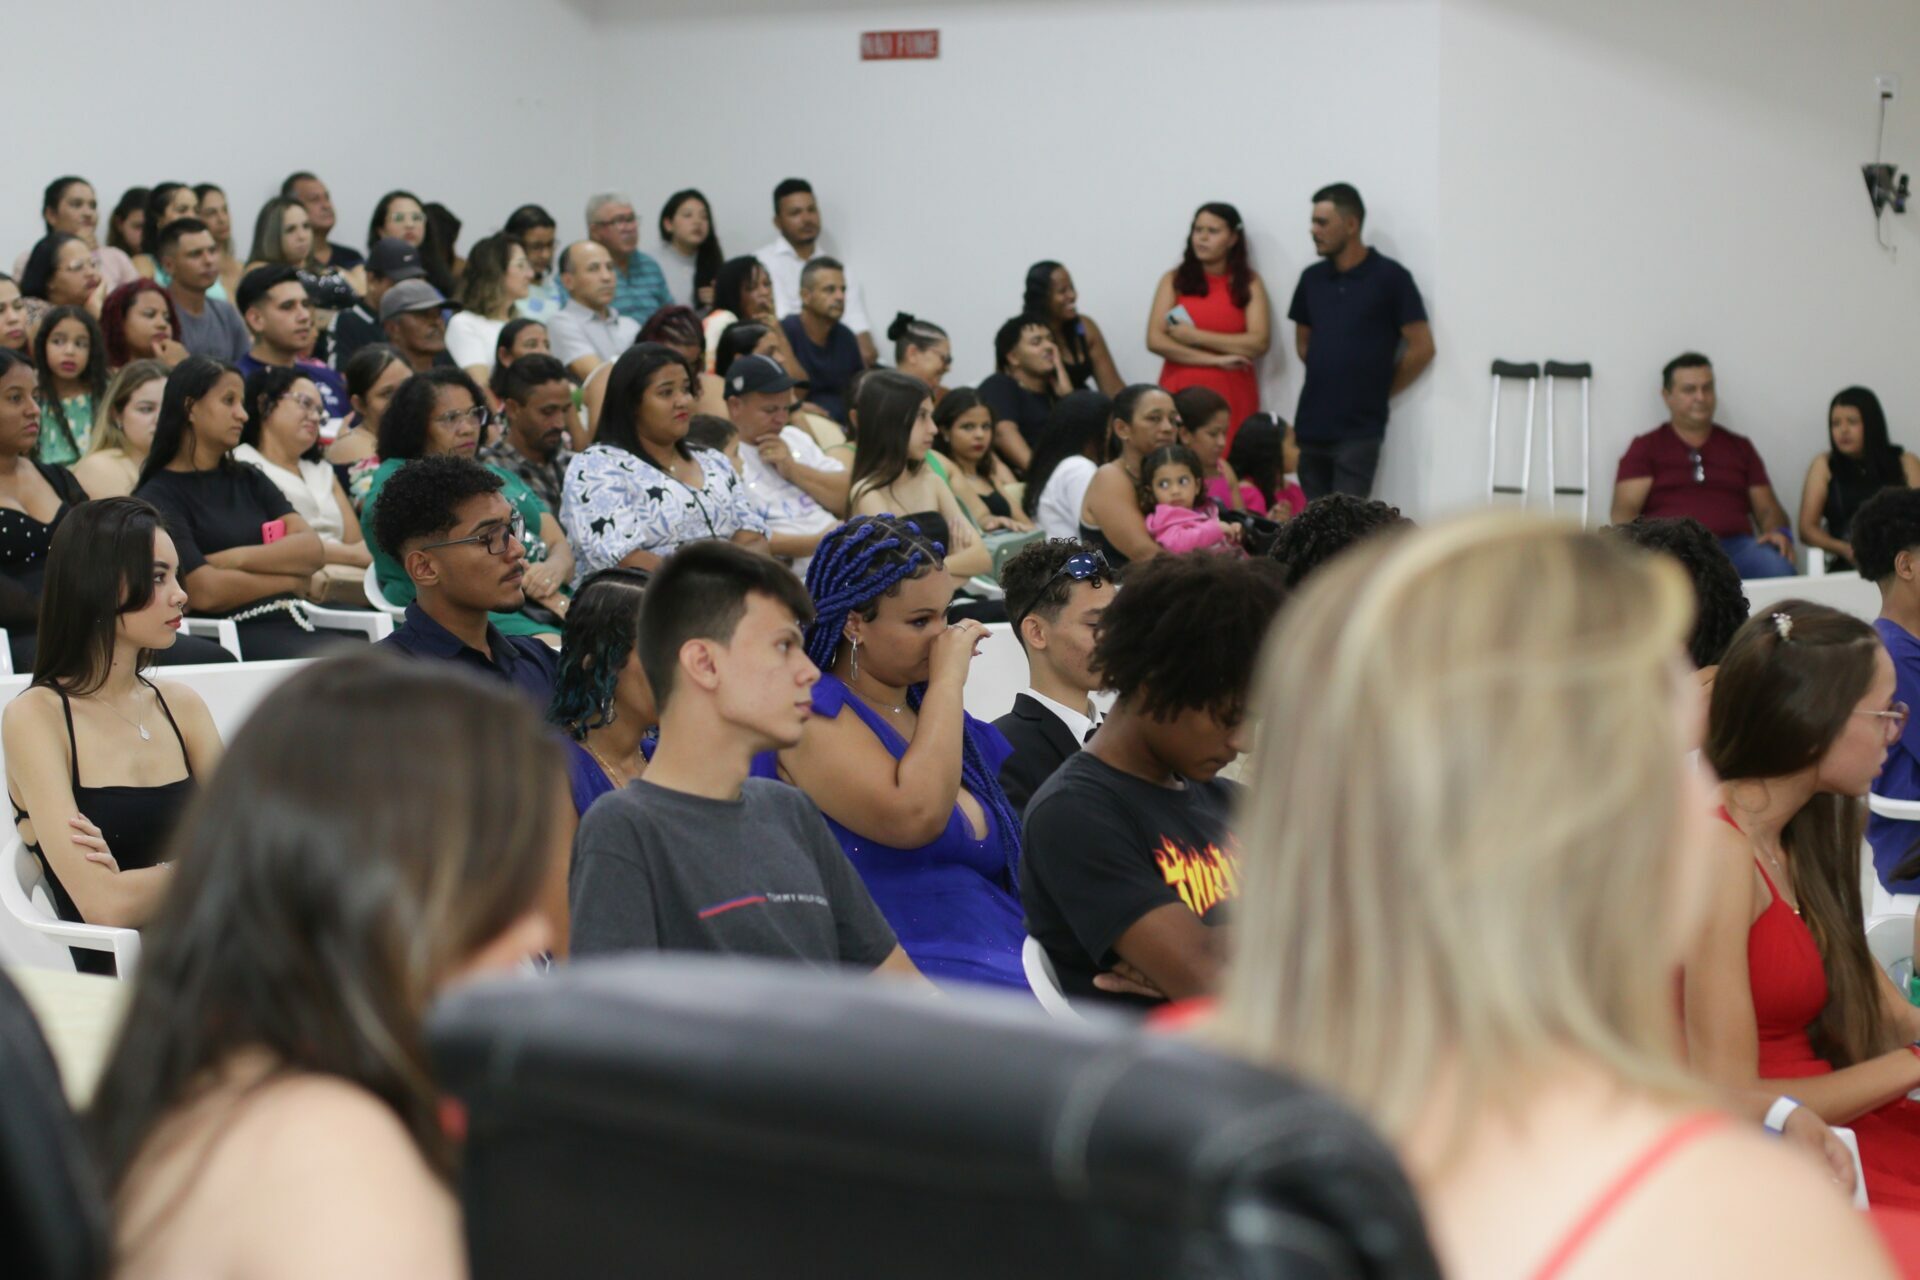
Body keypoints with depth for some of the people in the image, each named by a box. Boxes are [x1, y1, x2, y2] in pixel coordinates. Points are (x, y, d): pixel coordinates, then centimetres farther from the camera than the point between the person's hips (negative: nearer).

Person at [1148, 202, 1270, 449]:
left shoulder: (1249, 282, 7)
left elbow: (1259, 343, -5)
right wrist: (1216, 359, -8)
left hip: (1232, 396, 0)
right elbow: (1156, 340, -2)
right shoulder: (1174, 280, 8)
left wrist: (1196, 337, -7)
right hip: (1181, 393, 0)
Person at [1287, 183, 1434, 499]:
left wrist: (1378, 391, 2)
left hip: (1359, 429, -5)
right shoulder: (1312, 278, 10)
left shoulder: (1390, 277, -6)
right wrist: (1326, 379, 10)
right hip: (1310, 425, 5)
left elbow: (1421, 348, -5)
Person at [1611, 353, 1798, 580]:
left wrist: (1778, 532, -2)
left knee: (1777, 568, -34)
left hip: (1735, 546, 2)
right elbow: (1624, 512, 6)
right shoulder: (1646, 448, 17)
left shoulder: (1740, 447, 26)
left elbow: (1767, 508, 22)